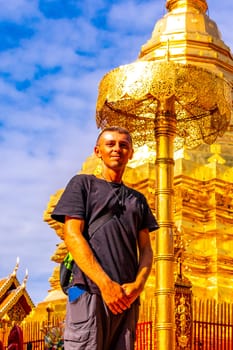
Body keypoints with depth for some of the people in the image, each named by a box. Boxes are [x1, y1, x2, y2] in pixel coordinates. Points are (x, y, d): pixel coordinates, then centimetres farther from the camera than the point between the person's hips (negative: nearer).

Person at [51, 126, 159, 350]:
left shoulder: (137, 199, 25)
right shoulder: (82, 184, 11)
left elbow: (146, 249, 17)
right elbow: (72, 236, -2)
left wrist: (138, 284, -5)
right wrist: (106, 284, -13)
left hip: (128, 296, 5)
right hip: (90, 290, -4)